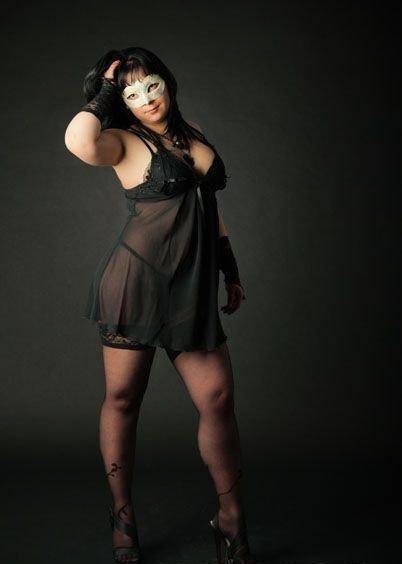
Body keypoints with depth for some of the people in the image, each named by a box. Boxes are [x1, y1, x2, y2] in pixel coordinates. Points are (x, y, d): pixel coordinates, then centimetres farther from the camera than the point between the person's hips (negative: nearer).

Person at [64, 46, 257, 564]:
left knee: (218, 399, -2)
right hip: (135, 281, -4)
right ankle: (122, 514, 24)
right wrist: (100, 96, -8)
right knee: (122, 398, 6)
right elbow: (78, 141, -26)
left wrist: (231, 270, 23)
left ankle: (231, 521, 14)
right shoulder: (125, 142, -2)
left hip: (193, 290, 5)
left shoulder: (194, 133, 16)